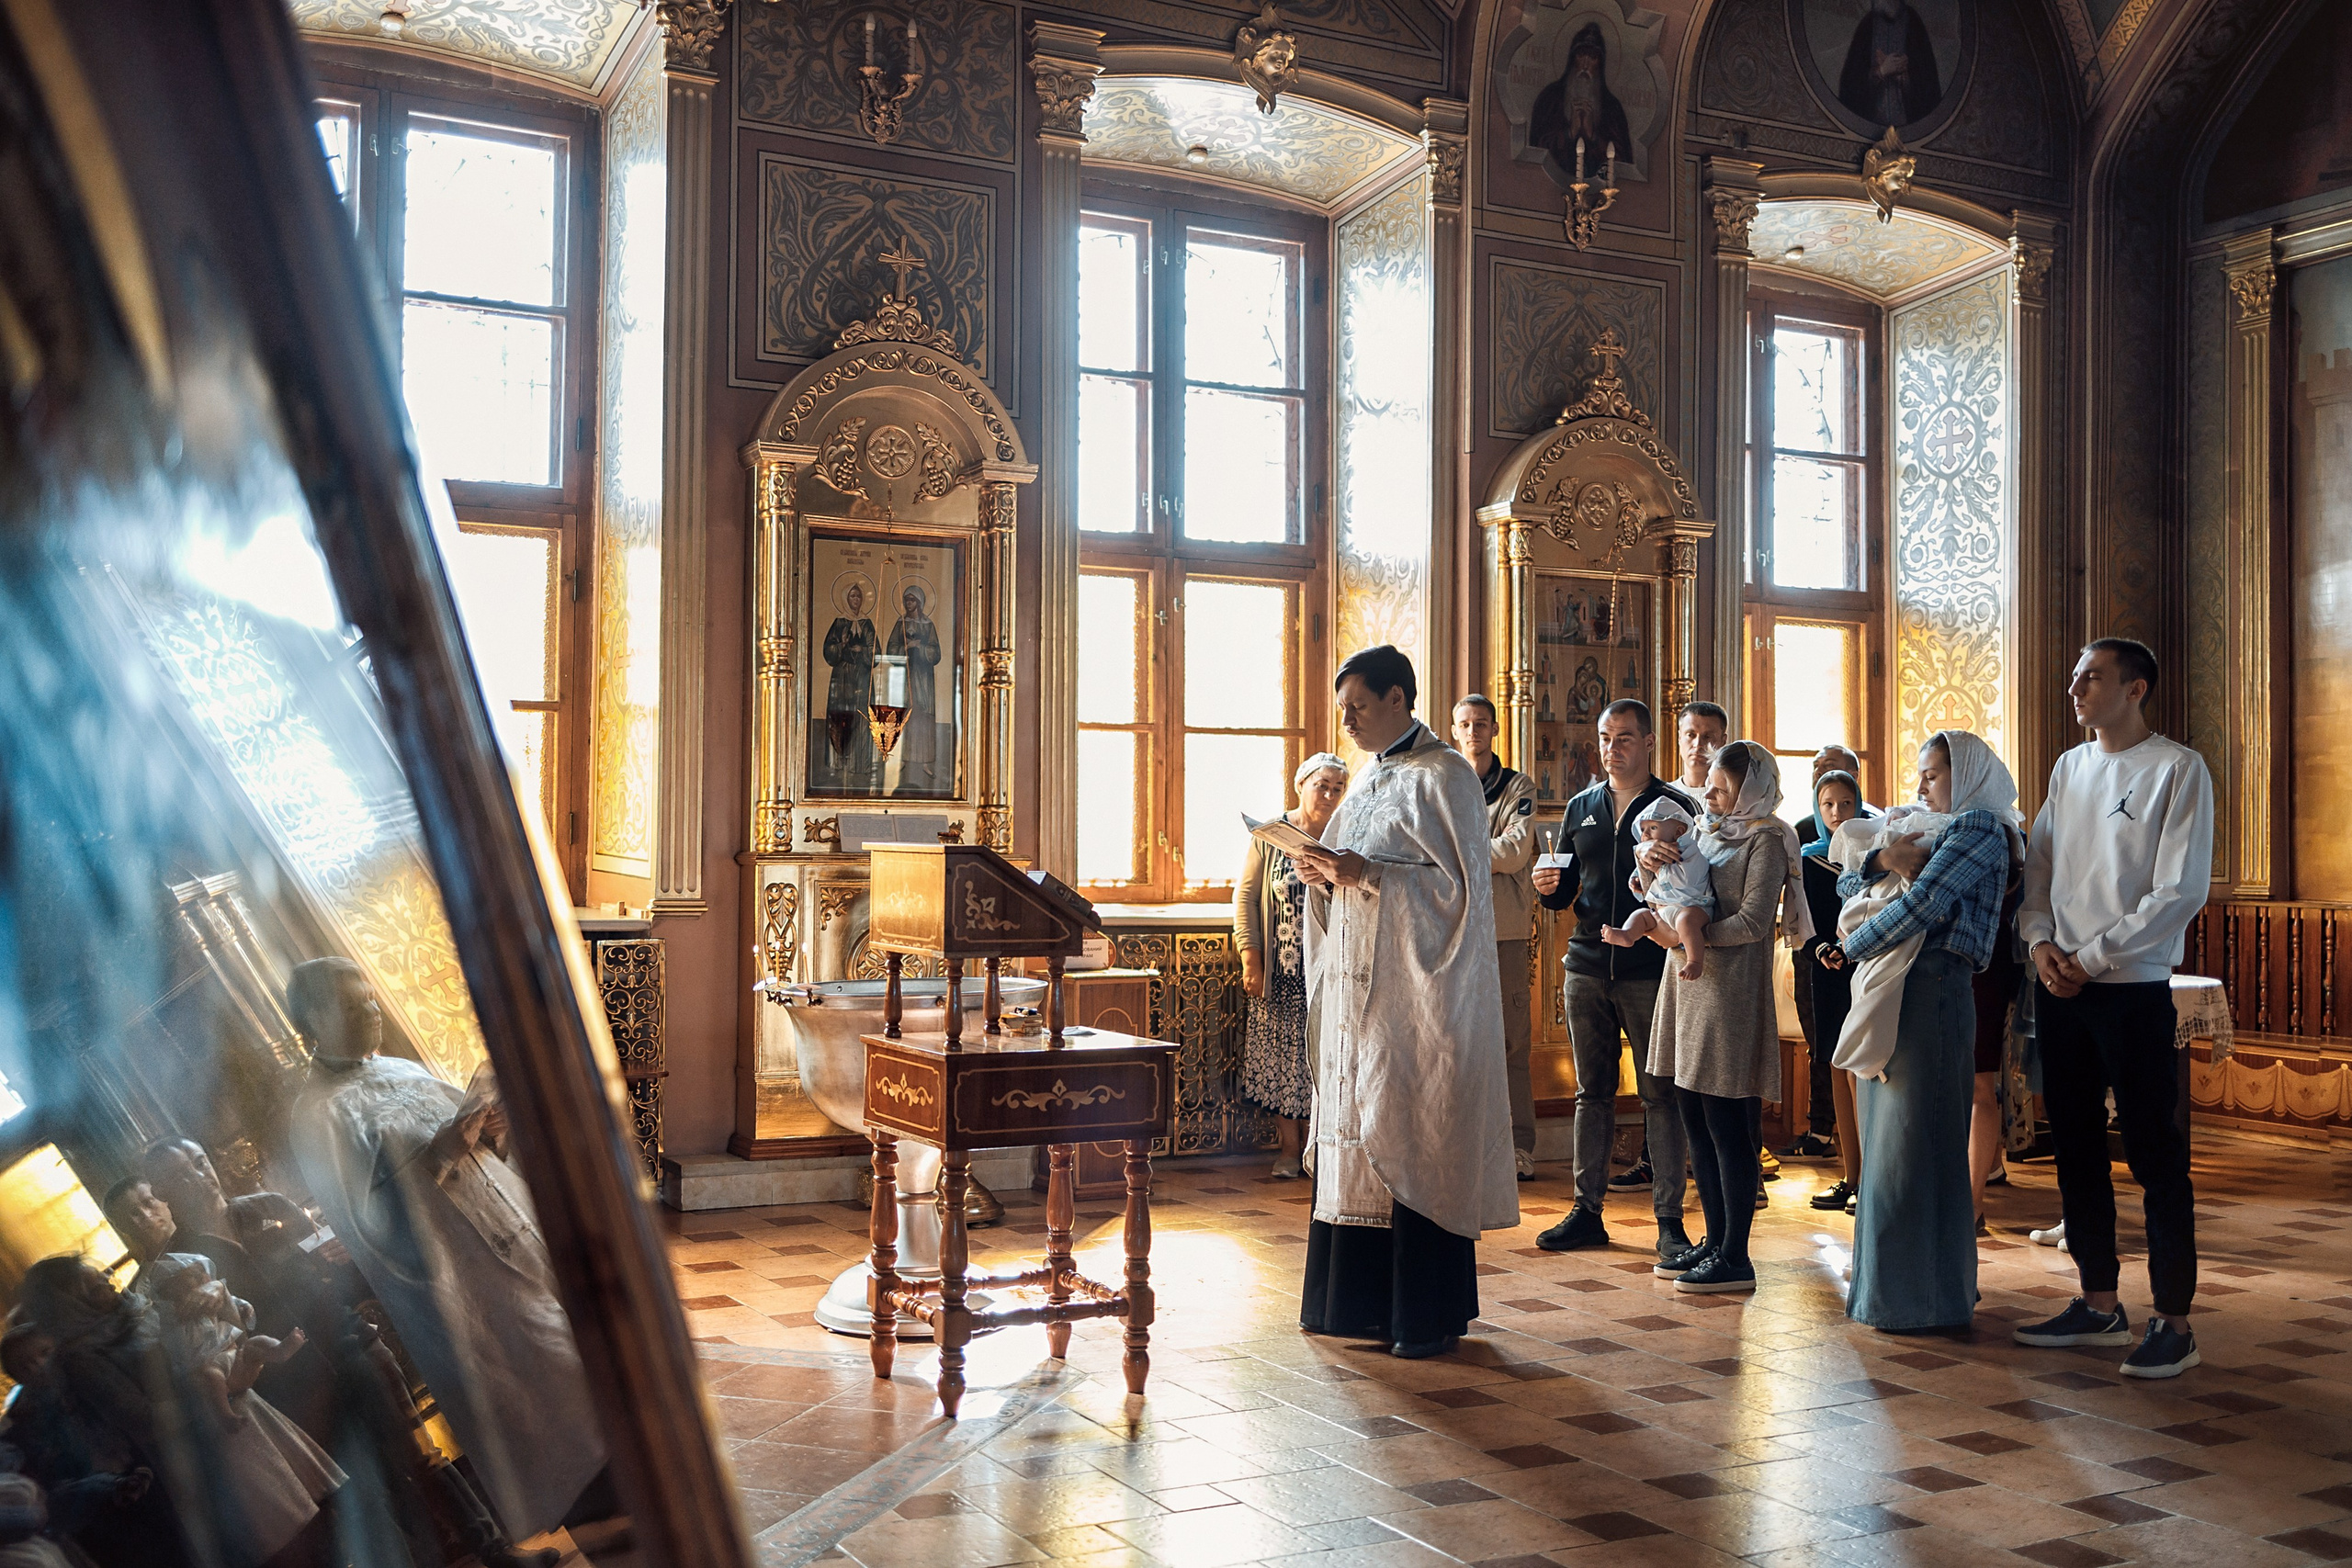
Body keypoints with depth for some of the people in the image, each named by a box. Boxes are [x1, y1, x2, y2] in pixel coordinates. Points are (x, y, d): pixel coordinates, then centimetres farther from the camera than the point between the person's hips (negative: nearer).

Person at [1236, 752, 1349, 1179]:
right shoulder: (1271, 835, 0)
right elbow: (1245, 896, 1)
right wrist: (1250, 958, -6)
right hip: (1282, 971, 0)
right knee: (1281, 1056, 4)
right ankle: (1288, 1148, 14)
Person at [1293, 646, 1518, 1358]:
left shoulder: (1443, 777, -9)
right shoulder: (1370, 777, 16)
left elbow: (1460, 884, -15)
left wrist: (1368, 875, -21)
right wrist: (1326, 876, 0)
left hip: (1417, 992, -8)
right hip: (1357, 987, 8)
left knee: (1416, 1141, -4)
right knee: (1357, 1136, 9)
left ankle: (1429, 1313, 6)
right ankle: (1362, 1298, 19)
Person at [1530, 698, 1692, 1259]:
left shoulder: (1674, 807, 1)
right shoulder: (1581, 808, 15)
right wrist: (1549, 888, -3)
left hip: (1649, 968, -4)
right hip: (1587, 966, 4)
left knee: (1660, 1094, -2)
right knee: (1592, 1092, 8)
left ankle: (1669, 1218, 4)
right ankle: (1587, 1211, 14)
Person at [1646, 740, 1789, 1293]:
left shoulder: (1765, 839, -5)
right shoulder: (1708, 832, 18)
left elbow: (1752, 922, -13)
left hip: (1730, 988, -8)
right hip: (1688, 984, 8)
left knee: (1725, 1123, -5)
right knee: (1695, 1121, 9)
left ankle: (1735, 1257, 1)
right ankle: (1715, 1241, 19)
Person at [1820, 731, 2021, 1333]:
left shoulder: (1979, 827, -6)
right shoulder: (1931, 832, 21)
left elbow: (1919, 906, -18)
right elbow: (1847, 885, 15)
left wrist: (1850, 949, -7)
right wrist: (1883, 858, -6)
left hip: (1931, 992, -9)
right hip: (1894, 992, 9)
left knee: (1915, 1145, -5)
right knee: (1886, 1142, 12)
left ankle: (1926, 1297, 3)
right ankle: (1889, 1284, 20)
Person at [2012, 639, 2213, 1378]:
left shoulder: (2177, 770, -6)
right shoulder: (2069, 769, 13)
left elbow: (2181, 891, -12)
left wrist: (2092, 957, -13)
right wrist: (2040, 942, -3)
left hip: (2132, 989, -6)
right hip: (2059, 986, 7)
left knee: (2154, 1155, -2)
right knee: (2075, 1149, 11)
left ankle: (2173, 1322, 7)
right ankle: (2099, 1304, 23)